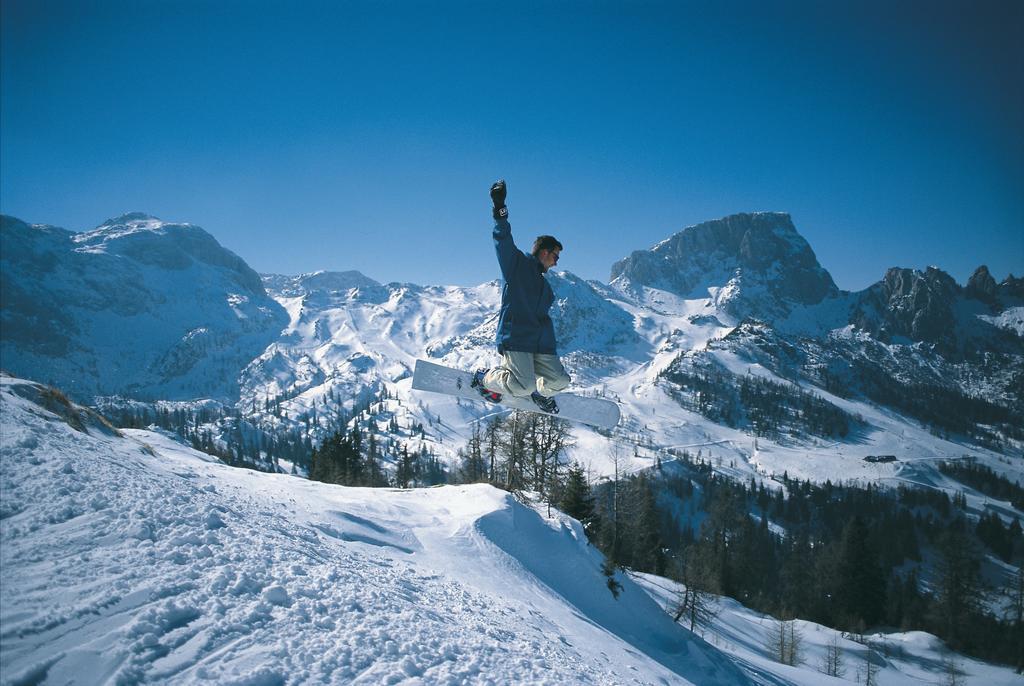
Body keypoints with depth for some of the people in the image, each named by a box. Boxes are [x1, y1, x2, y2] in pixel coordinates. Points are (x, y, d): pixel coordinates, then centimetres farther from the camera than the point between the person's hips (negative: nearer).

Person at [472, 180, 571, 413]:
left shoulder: (543, 283, 26)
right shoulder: (517, 263, 3)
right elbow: (503, 241, -13)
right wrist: (500, 211, -26)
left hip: (541, 343, 8)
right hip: (516, 339, -8)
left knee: (560, 380, -1)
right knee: (524, 387, -19)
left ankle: (540, 390, 33)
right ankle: (485, 378, 7)